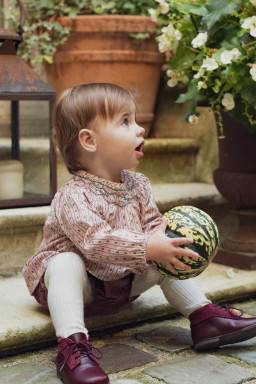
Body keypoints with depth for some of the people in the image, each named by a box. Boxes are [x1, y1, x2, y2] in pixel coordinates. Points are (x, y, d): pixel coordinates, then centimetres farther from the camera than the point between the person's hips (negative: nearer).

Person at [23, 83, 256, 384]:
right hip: (82, 285, -6)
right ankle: (72, 346, -40)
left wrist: (168, 240, -27)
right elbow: (96, 240, -39)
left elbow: (152, 224, -4)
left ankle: (203, 316, 4)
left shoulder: (138, 185, -3)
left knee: (163, 264, -3)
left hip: (124, 280, 7)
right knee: (66, 263, -35)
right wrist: (147, 248, -47)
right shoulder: (74, 197, -28)